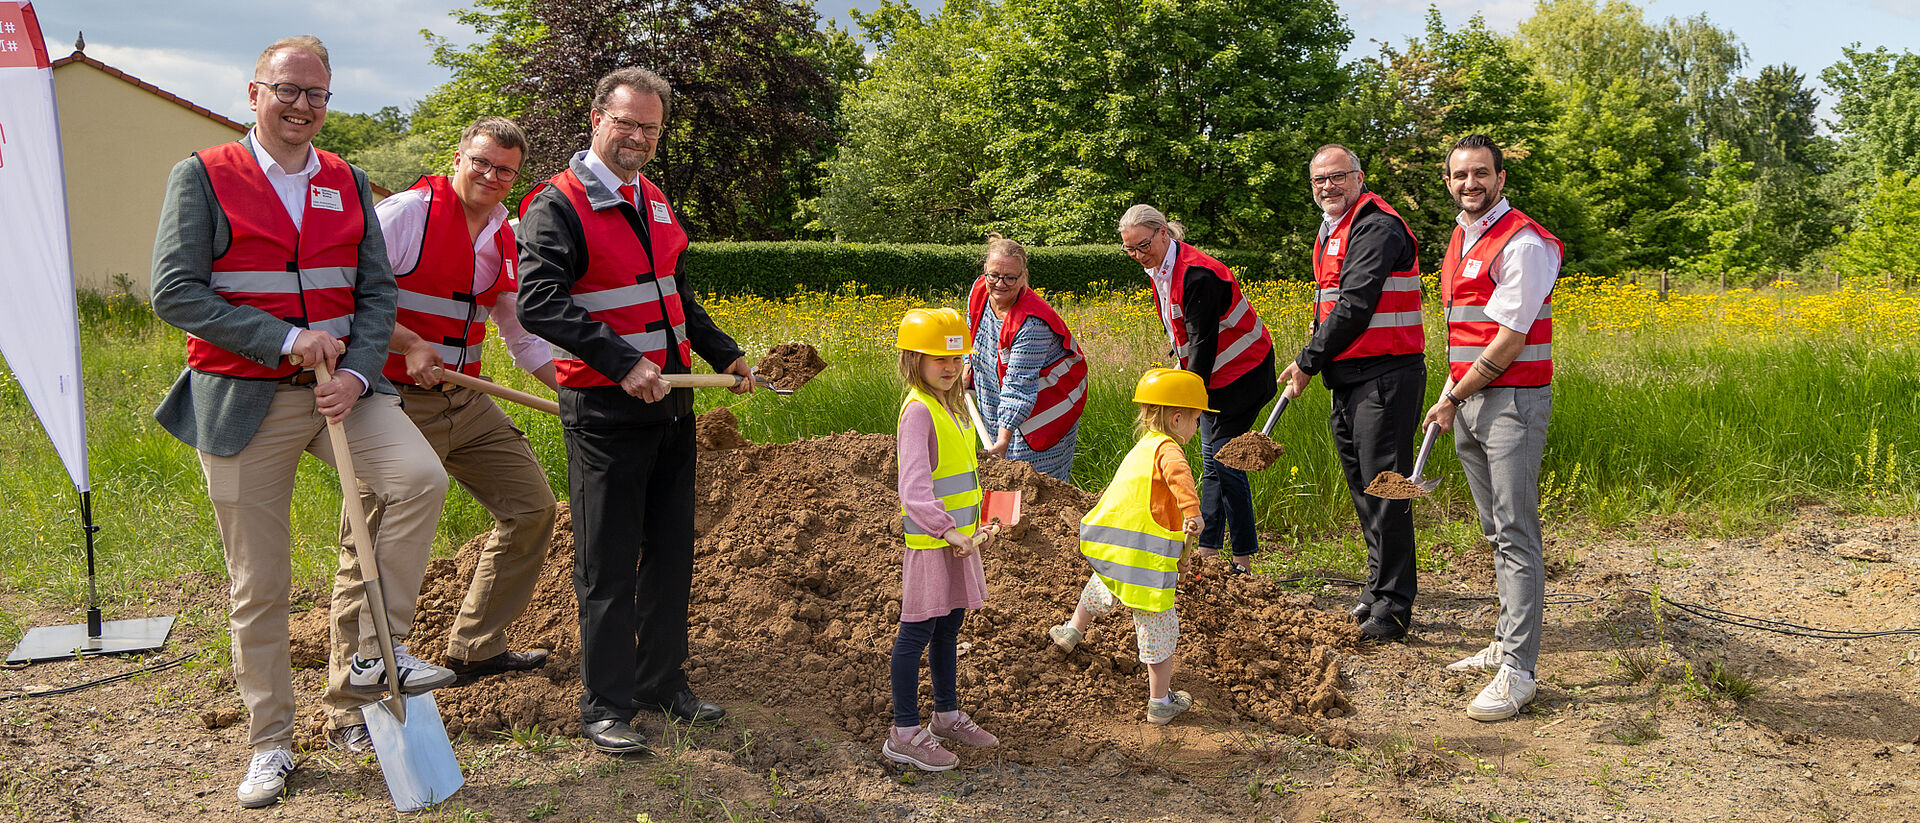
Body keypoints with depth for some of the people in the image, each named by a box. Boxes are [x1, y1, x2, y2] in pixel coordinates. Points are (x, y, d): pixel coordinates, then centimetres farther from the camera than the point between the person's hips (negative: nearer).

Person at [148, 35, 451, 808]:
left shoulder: (348, 183, 10)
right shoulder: (203, 176, -1)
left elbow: (378, 290, 6)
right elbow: (174, 291, -10)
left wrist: (356, 372, -11)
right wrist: (286, 338, -17)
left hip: (339, 386, 3)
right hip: (242, 400, -2)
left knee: (420, 478, -25)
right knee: (258, 584, 4)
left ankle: (365, 654, -9)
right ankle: (270, 742, 20)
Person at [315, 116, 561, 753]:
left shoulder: (504, 242, 12)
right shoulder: (409, 211, -10)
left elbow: (527, 337, 20)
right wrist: (409, 343, -20)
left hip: (465, 402, 8)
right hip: (398, 404, -8)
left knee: (532, 505, 11)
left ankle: (475, 647, 27)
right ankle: (349, 711, 5)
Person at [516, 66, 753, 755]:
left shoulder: (654, 202, 16)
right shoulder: (557, 205, -9)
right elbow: (539, 304, -21)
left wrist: (723, 353, 21)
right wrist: (624, 362, -26)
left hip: (670, 401, 8)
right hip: (605, 410, -7)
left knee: (671, 550, 13)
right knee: (608, 564, 0)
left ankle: (663, 682, 27)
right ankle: (606, 706, 12)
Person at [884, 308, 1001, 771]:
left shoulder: (953, 404, 11)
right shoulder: (918, 410, -18)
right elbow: (914, 488, -29)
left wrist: (973, 527, 18)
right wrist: (949, 531, -37)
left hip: (957, 539, 9)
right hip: (930, 542, -9)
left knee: (948, 628, 20)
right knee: (918, 632, 0)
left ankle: (947, 715, 35)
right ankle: (905, 733, 10)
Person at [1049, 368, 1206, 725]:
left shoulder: (1141, 448, 21)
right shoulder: (1166, 448, -9)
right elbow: (1178, 473, -34)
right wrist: (1193, 512, -45)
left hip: (1107, 548, 9)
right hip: (1146, 560, -9)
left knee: (1103, 585, 40)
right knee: (1158, 628, 4)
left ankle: (1073, 629, 60)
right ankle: (1160, 703, 12)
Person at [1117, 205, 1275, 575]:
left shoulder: (1197, 274, -24)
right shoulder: (1158, 271, 6)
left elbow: (1203, 340, -26)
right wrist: (1181, 367, 3)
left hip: (1240, 374, -9)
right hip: (1209, 376, 9)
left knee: (1224, 461, -11)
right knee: (1211, 462, 9)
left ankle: (1244, 560, -4)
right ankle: (1208, 550, 13)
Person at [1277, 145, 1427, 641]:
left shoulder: (1377, 227, -12)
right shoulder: (1331, 232, 20)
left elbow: (1356, 305, -19)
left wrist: (1309, 361, -12)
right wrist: (1310, 361, 14)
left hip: (1384, 377, -10)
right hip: (1347, 378, 10)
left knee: (1384, 488, -8)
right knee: (1362, 486, 14)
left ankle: (1391, 604, -2)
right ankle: (1379, 586, 24)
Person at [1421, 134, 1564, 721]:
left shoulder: (1521, 244, -12)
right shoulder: (1461, 241, 17)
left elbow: (1510, 338, -17)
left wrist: (1454, 396, -9)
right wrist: (1450, 395, 12)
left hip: (1512, 402, -9)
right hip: (1468, 400, 9)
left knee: (1516, 537, -9)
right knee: (1496, 534, 14)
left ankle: (1517, 673, -8)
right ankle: (1506, 643, 23)